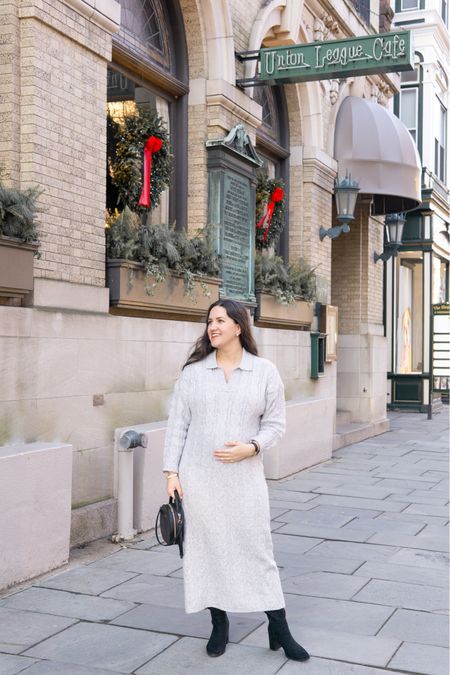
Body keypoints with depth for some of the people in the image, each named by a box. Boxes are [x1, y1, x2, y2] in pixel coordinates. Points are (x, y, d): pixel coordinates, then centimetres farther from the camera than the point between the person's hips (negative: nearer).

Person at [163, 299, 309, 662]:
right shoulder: (193, 371, 2)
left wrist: (251, 447, -16)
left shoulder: (265, 371, 0)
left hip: (244, 477, -1)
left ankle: (279, 629, 15)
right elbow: (178, 424, 3)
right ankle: (220, 625, 24)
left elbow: (275, 423, 2)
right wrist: (172, 472, -3)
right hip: (199, 478, 1)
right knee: (208, 548, 8)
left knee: (257, 548, 2)